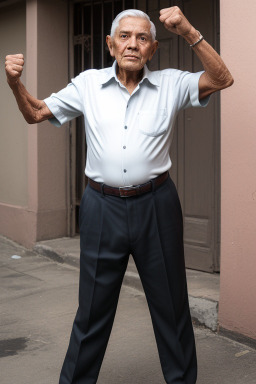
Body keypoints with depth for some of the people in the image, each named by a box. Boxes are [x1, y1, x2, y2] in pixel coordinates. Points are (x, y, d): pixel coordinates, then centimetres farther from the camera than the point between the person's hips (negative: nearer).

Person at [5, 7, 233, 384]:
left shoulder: (170, 84, 2)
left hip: (156, 206, 0)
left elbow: (222, 79, -7)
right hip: (102, 207, 0)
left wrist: (189, 32, -16)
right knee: (93, 308, 9)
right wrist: (15, 83, -10)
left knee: (171, 306, 11)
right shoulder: (88, 84, 4)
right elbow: (36, 113, 10)